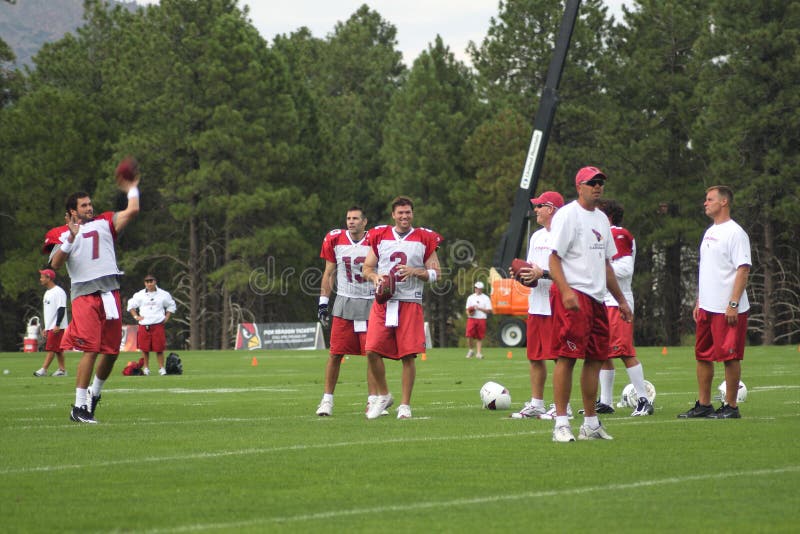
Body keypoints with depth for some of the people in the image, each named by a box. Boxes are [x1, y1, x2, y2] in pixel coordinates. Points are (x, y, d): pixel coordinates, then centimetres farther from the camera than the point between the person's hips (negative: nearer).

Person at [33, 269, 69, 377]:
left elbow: (61, 309, -19)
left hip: (57, 327, -10)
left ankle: (43, 370, -15)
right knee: (57, 349, 9)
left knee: (51, 348, -11)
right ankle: (62, 369, 11)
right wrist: (45, 327, 22)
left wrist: (57, 325, -24)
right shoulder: (47, 293, 18)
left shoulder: (58, 292, -13)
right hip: (49, 326, 10)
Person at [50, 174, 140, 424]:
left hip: (110, 293, 4)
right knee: (90, 350, -15)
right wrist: (71, 239, -16)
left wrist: (132, 190, 17)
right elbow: (55, 263, -6)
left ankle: (95, 393, 31)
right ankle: (79, 407, -12)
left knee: (112, 351, 7)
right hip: (84, 295, -4)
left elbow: (132, 211, 7)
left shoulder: (104, 223, 17)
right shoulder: (63, 234, 9)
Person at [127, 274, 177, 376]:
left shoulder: (164, 294, 6)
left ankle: (161, 368, 4)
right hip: (144, 325, 1)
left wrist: (167, 317, 7)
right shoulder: (139, 295, 6)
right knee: (144, 349, 1)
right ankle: (146, 368, 12)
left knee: (159, 348, -4)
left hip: (158, 325, -1)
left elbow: (171, 306, 18)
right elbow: (131, 305, 18)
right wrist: (136, 316, 6)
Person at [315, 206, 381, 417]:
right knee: (335, 354, -3)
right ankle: (327, 399, 5)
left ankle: (372, 399, 4)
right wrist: (323, 302, 5)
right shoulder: (336, 241, 2)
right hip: (344, 304, 0)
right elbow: (329, 274, 9)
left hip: (370, 303, 0)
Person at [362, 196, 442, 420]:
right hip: (383, 301, 2)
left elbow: (435, 273, 6)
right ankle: (383, 395, 12)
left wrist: (415, 271, -12)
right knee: (372, 351, -8)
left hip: (410, 303, -2)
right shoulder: (380, 236, 9)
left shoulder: (425, 239, 5)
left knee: (408, 355, -6)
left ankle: (405, 405, 4)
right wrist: (375, 277, -6)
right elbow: (367, 268, 16)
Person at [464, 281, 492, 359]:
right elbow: (467, 309, 13)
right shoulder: (470, 297, 11)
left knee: (480, 337, 0)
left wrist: (479, 308, -12)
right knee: (469, 335, -12)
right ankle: (470, 350, 8)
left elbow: (489, 311, 1)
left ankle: (478, 353, 5)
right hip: (472, 319, 0)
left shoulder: (486, 298, 5)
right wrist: (469, 313, -10)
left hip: (481, 319, 0)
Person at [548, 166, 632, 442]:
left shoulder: (601, 219, 20)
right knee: (567, 356, -12)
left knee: (595, 358, 8)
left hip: (596, 298, 8)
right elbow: (554, 258, -12)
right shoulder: (567, 215, -5)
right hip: (572, 296, -8)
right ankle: (561, 422, -13)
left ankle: (591, 423, 14)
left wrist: (621, 300, 24)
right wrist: (566, 291, -26)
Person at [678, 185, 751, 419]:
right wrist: (699, 301, 19)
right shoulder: (710, 232, 17)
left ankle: (731, 407, 3)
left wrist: (733, 305, -21)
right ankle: (703, 405, 17)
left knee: (730, 356, -3)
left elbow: (743, 269, -16)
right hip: (707, 307, 9)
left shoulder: (735, 233, -11)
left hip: (728, 310, -9)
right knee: (703, 356, 11)